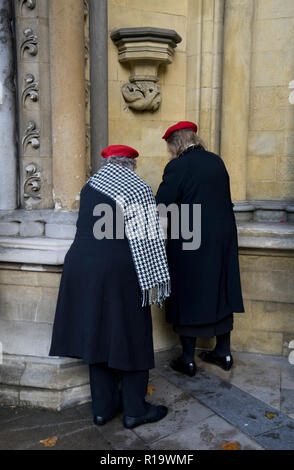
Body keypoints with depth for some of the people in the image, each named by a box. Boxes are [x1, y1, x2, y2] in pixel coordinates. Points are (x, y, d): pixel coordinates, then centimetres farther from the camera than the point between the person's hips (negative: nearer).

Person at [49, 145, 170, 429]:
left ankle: (103, 407, 27)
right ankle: (134, 410, 20)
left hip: (80, 265, 7)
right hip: (117, 273, -6)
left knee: (98, 335, 14)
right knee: (130, 338, 7)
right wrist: (154, 280, -8)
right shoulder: (137, 190, -10)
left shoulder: (90, 185, 10)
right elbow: (146, 241, -14)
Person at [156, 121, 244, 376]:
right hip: (224, 236, 6)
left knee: (189, 294, 7)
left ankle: (188, 359, 19)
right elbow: (225, 198, 14)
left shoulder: (177, 167, -13)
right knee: (220, 291, 16)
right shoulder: (217, 161, 6)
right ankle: (224, 353, 30)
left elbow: (161, 206, -16)